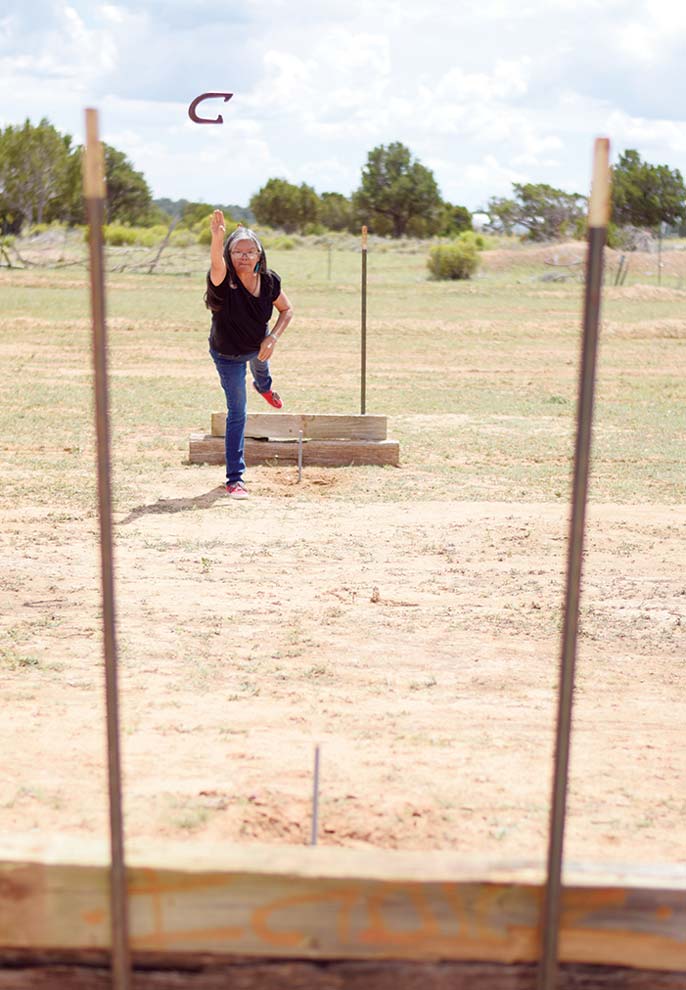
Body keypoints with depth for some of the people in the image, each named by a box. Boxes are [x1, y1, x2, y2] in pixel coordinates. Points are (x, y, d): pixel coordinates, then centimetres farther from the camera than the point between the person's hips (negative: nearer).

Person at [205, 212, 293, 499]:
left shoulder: (269, 281, -23)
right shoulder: (223, 280, -34)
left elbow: (286, 309, -6)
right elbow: (216, 262, -58)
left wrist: (272, 338, -21)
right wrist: (217, 236, -78)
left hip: (258, 346, 4)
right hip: (228, 355, -4)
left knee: (261, 368, 37)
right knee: (237, 411, -5)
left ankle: (264, 388, 78)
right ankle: (235, 478, 2)